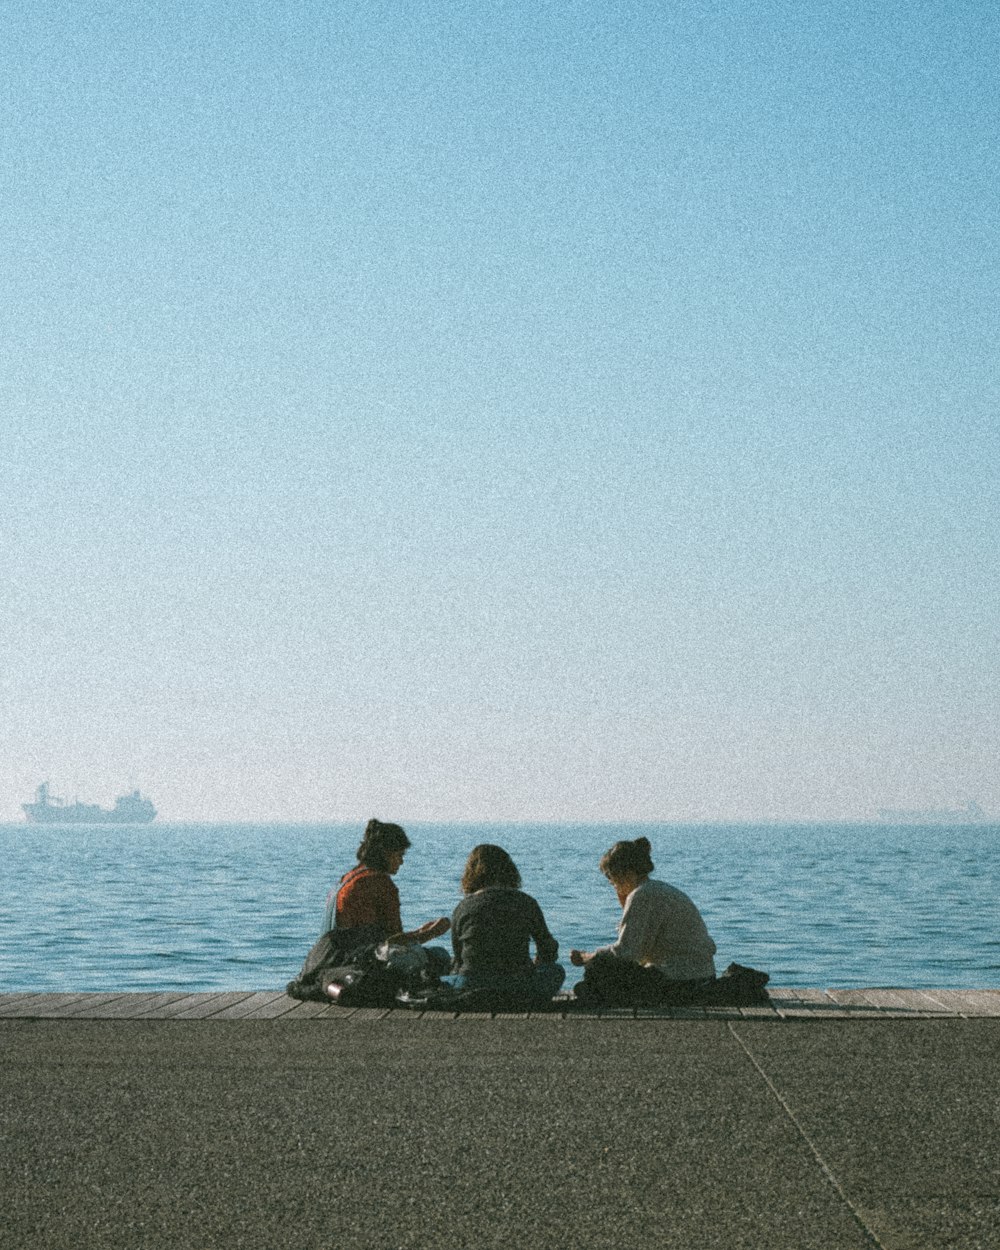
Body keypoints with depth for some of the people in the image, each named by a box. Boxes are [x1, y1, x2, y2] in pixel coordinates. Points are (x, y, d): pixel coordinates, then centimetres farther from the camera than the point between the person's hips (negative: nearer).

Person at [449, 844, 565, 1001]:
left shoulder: (462, 908, 6)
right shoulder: (525, 902, 6)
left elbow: (458, 960, 13)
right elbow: (548, 949, 17)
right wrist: (532, 968, 37)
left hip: (471, 986, 1)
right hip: (518, 987, -1)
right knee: (556, 971, 27)